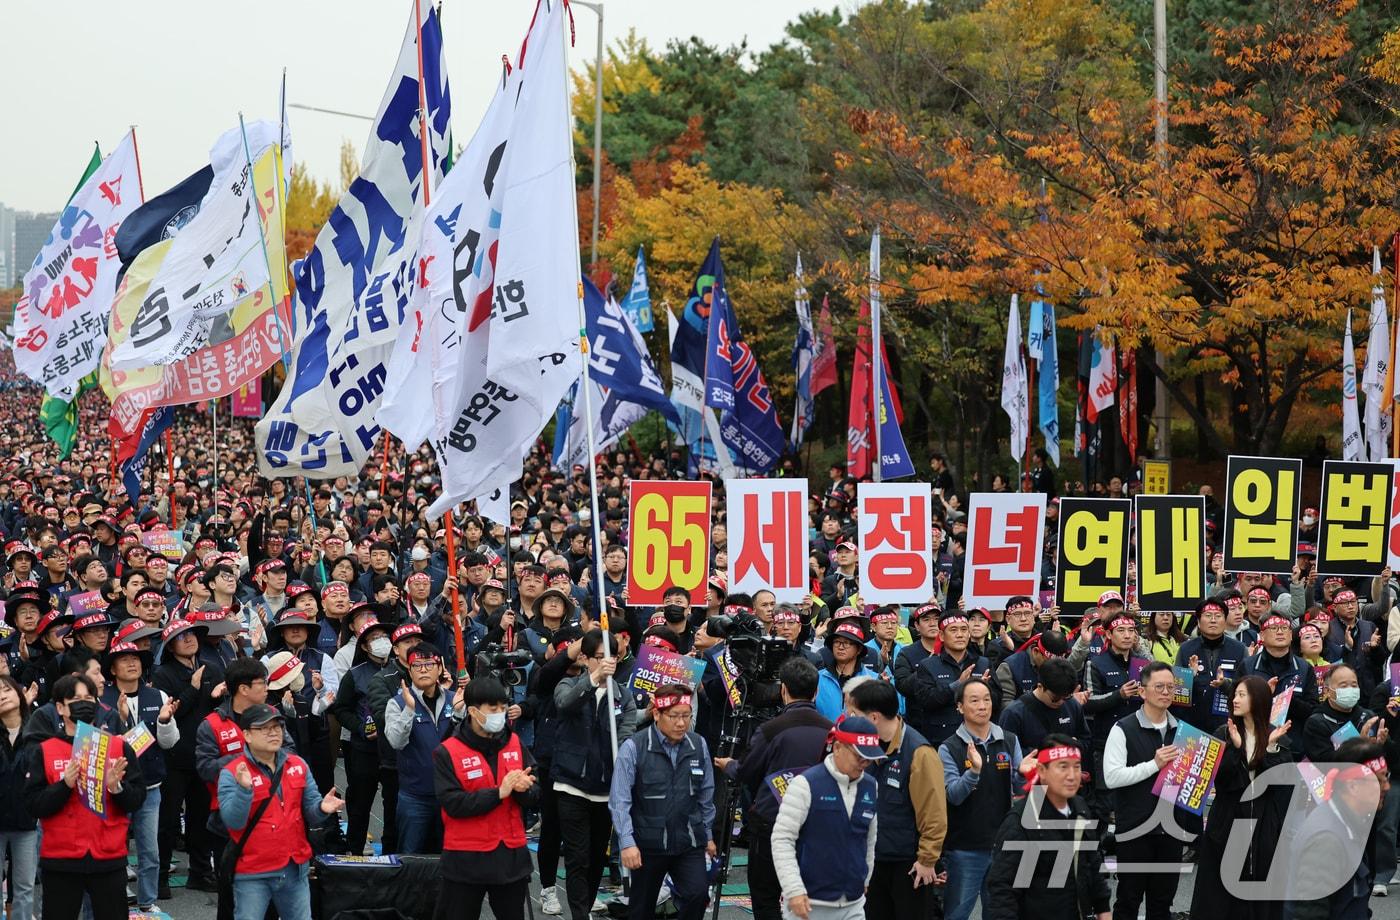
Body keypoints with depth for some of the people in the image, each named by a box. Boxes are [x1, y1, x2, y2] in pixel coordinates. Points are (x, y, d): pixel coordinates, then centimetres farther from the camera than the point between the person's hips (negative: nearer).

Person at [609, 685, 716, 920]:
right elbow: (620, 800, -14)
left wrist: (708, 835, 16)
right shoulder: (633, 748, -12)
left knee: (698, 894, -18)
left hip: (689, 842, 2)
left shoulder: (698, 746, 0)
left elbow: (706, 795, 11)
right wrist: (627, 842, -20)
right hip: (648, 844, -2)